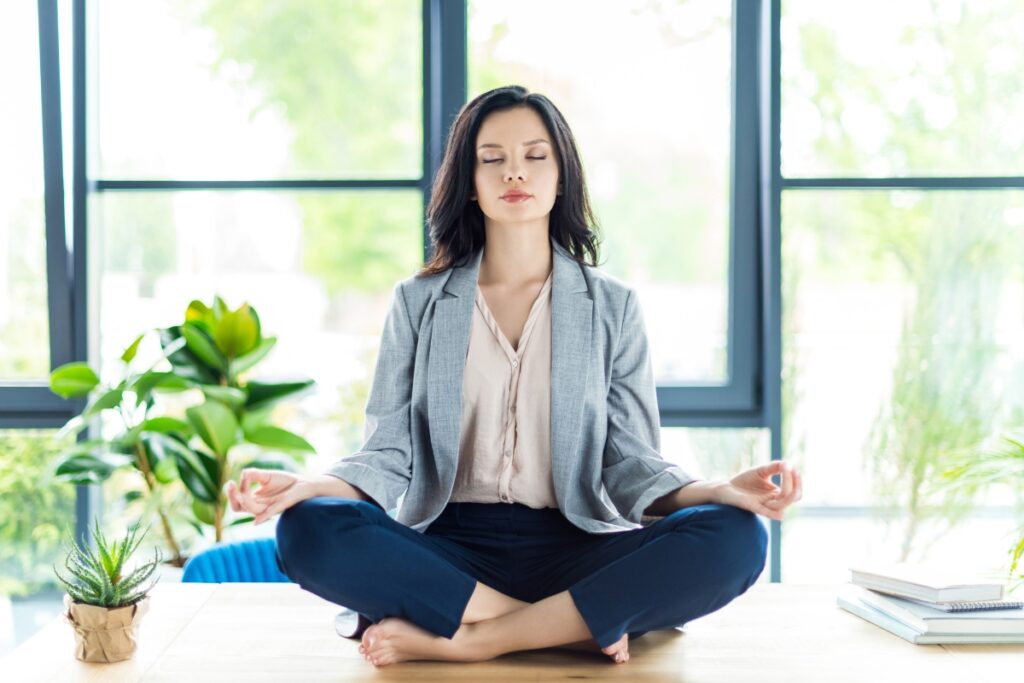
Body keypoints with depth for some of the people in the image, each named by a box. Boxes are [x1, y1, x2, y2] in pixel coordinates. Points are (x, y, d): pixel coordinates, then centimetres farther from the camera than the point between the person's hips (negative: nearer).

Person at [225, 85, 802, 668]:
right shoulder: (418, 302, 11)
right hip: (448, 550, 0)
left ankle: (465, 641, -26)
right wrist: (306, 485, -17)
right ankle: (573, 626, -23)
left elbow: (628, 461, 4)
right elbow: (391, 455, 5)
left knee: (736, 538, -28)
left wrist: (723, 490, -16)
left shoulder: (613, 306, 10)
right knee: (308, 529, -30)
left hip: (575, 552, 0)